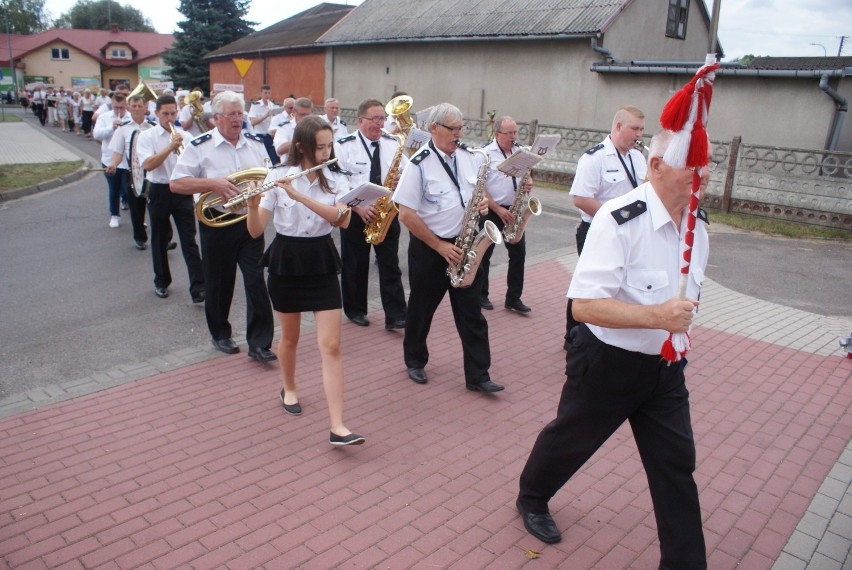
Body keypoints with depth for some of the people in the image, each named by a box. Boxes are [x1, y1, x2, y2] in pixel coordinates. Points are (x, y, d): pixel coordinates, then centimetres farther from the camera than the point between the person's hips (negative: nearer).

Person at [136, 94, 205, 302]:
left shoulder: (185, 136, 6)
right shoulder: (147, 136, -1)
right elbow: (148, 164, -15)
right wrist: (170, 147, -20)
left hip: (182, 191, 1)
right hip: (159, 192, -1)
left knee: (189, 240, -4)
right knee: (160, 240, 11)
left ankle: (198, 287, -6)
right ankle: (161, 282, 28)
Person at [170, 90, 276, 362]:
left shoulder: (256, 144, 7)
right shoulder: (199, 146, -5)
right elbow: (175, 184, -9)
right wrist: (213, 183, -21)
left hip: (251, 222, 3)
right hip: (217, 225, -2)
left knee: (257, 282, -3)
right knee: (219, 283, 10)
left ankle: (259, 343, 4)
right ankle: (220, 334, 31)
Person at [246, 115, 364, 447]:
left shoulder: (336, 181, -1)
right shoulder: (277, 177, -5)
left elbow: (342, 220, -20)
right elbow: (256, 231, -8)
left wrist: (299, 196, -27)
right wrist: (253, 204, -29)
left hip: (321, 263, 1)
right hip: (285, 262, 0)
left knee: (331, 345, -6)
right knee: (290, 337, 15)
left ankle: (338, 427, -5)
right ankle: (289, 389, 45)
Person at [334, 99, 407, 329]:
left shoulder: (393, 144, 6)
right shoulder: (344, 146, -5)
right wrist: (358, 207, -19)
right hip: (355, 214, -2)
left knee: (390, 265, 0)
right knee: (355, 265, 9)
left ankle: (395, 315, 3)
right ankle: (355, 310, 26)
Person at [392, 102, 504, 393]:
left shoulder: (470, 158, 4)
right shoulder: (419, 164, -13)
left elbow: (478, 193, 17)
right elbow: (406, 214, -15)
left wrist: (483, 203, -8)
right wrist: (439, 246, -16)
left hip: (464, 246, 4)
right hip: (428, 248, -4)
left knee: (471, 313, 4)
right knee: (421, 309, 12)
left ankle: (478, 375, 12)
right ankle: (415, 361, 33)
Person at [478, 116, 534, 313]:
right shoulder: (485, 154, -10)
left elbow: (526, 175, 19)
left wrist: (529, 183, -6)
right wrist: (499, 210, -18)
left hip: (513, 210, 5)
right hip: (491, 211, -5)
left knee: (518, 253, 4)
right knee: (484, 254, 5)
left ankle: (513, 298, 13)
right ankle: (481, 295, 21)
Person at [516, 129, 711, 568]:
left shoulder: (696, 228, 1)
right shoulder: (620, 220, -25)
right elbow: (584, 304, -30)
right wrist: (656, 316, -37)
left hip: (664, 367, 6)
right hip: (607, 362, -6)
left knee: (676, 464, 10)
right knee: (570, 440, 17)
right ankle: (531, 498, 46)